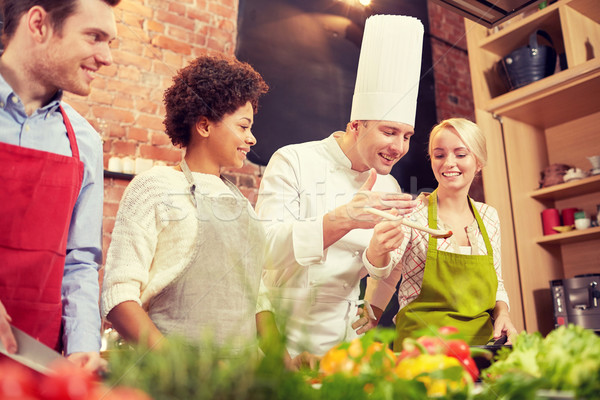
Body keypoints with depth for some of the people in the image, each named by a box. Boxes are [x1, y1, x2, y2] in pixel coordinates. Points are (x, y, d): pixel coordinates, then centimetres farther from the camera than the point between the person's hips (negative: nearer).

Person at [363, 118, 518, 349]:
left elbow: (496, 284, 19)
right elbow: (383, 271, -16)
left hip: (480, 342, 5)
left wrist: (502, 313, -1)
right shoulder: (412, 212, -3)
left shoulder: (489, 217, 10)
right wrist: (378, 249, -38)